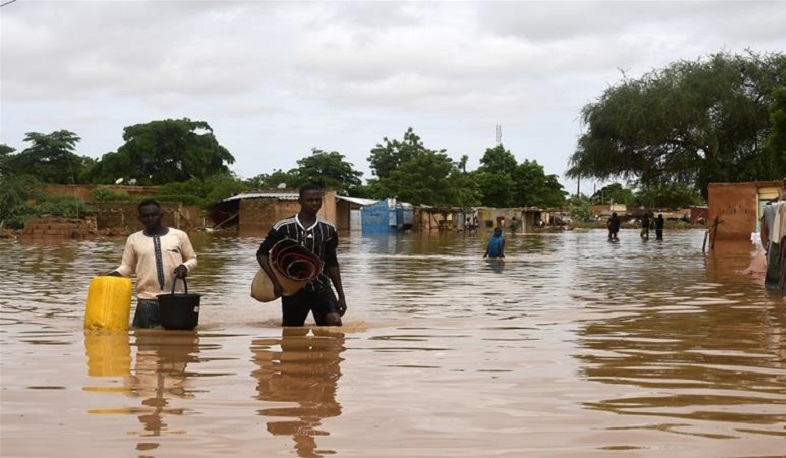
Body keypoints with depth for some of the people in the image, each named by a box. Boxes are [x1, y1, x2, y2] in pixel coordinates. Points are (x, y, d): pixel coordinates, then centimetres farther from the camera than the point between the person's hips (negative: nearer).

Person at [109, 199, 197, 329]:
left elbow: (192, 259, 13)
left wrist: (185, 267, -8)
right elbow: (127, 266, 11)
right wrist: (117, 273, -10)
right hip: (147, 299, 0)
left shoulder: (179, 235, 6)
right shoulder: (133, 239, 8)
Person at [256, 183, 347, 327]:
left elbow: (332, 263, 10)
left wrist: (341, 295, 8)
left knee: (335, 322, -22)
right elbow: (262, 253, -2)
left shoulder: (328, 229, 2)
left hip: (321, 286, 1)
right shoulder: (284, 227, -8)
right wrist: (276, 281, -14)